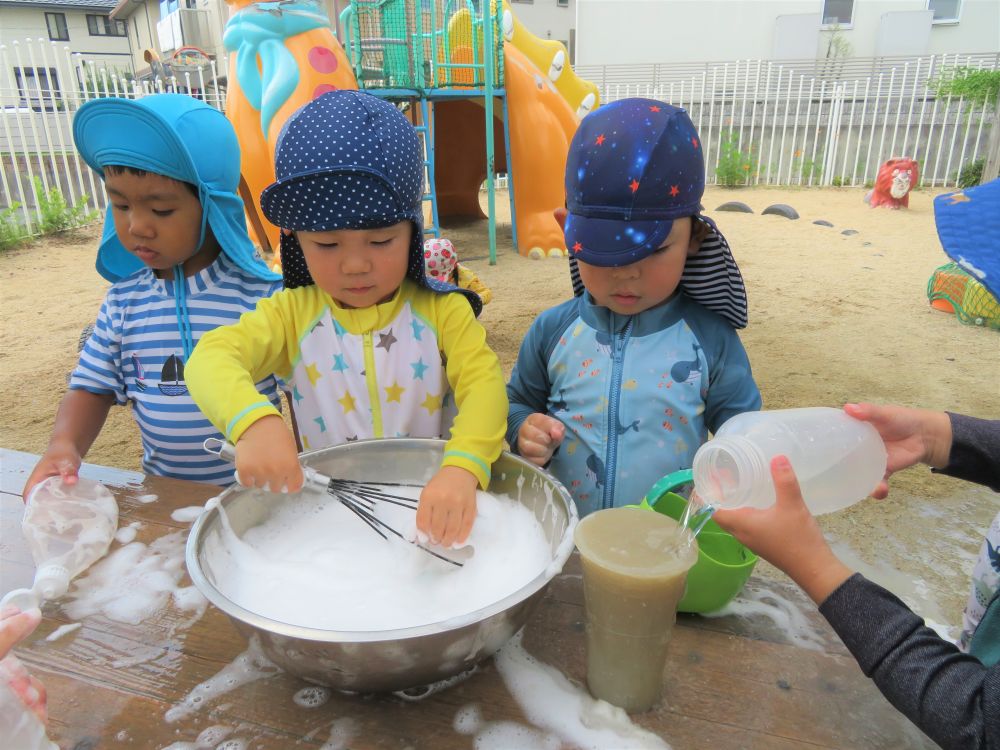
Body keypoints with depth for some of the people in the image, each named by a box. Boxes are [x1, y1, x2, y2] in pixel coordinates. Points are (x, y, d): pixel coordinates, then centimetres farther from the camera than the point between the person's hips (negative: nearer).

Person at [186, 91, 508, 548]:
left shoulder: (441, 311, -4)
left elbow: (484, 384, -16)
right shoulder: (294, 313, -1)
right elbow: (212, 357, -14)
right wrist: (253, 420, -36)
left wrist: (461, 470, -36)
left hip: (428, 508, 0)